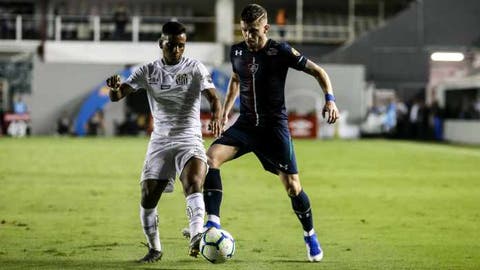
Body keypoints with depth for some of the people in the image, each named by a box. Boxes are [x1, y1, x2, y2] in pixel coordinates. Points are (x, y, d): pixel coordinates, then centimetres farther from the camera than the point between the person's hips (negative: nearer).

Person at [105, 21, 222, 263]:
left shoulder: (196, 68, 1)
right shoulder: (148, 71, 6)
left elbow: (213, 98, -6)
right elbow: (116, 96, -1)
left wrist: (216, 116, -29)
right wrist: (114, 87, -27)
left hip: (189, 139, -3)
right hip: (160, 141, 3)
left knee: (193, 182, -30)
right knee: (148, 196, -3)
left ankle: (196, 236, -45)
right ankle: (154, 249, 16)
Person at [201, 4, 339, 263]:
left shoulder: (280, 52, -11)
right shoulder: (237, 52, 3)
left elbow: (318, 71, -4)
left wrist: (330, 99, -18)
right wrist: (225, 110, 16)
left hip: (275, 126, -4)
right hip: (245, 124, 4)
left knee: (292, 185, -4)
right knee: (211, 156, -22)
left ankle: (310, 237, 20)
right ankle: (213, 223, -22)